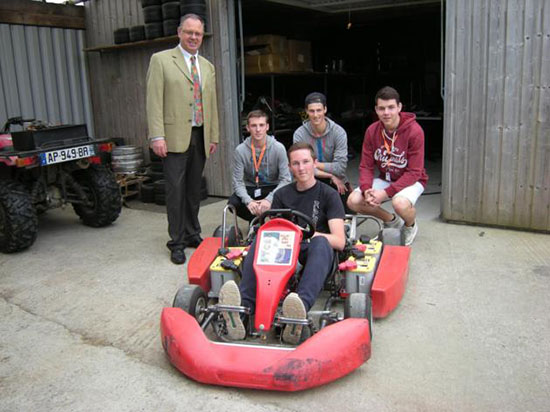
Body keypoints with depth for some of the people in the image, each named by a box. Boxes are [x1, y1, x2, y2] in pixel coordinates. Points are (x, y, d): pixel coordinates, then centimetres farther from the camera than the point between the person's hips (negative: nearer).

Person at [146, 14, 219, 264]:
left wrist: (214, 136, 14)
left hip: (200, 138, 5)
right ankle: (177, 243, 5)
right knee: (176, 191, -4)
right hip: (175, 137, -5)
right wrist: (157, 136, -14)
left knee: (194, 190, 11)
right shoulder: (161, 60, 1)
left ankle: (192, 234, 24)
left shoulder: (207, 67, 18)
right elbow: (154, 100, -6)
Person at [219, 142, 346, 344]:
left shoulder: (329, 195, 6)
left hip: (313, 254, -2)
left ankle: (301, 307, -61)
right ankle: (243, 307, -50)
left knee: (320, 242, -36)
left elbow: (339, 241, -4)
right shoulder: (282, 195, 17)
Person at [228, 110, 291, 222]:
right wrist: (248, 201, -32)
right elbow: (238, 182, -13)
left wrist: (269, 199, -32)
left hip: (273, 188, -1)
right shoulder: (240, 150, -11)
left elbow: (285, 179, -16)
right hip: (250, 189, 1)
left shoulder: (278, 148, -13)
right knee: (233, 203, -27)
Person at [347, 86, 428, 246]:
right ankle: (391, 220, 13)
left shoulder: (414, 131, -21)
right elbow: (366, 166, -5)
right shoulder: (372, 131, -6)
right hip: (385, 179, 5)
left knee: (400, 202, -38)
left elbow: (414, 172, -21)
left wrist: (385, 192, -30)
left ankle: (411, 226, 3)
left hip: (411, 181, -5)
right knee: (353, 201, -16)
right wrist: (367, 190, -26)